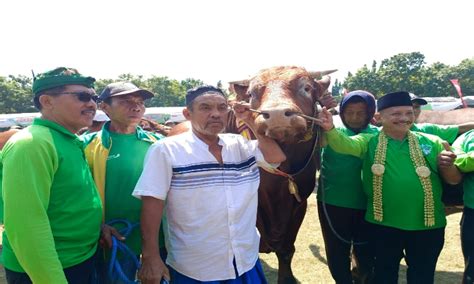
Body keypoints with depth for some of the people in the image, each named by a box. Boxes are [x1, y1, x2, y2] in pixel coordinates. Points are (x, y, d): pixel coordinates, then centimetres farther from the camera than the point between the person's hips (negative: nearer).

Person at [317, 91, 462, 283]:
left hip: (428, 225, 2)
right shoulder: (369, 142, -3)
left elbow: (454, 180, 7)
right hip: (383, 223, -1)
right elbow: (344, 144, -22)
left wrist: (447, 166, -16)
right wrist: (330, 129, -43)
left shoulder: (432, 143, 1)